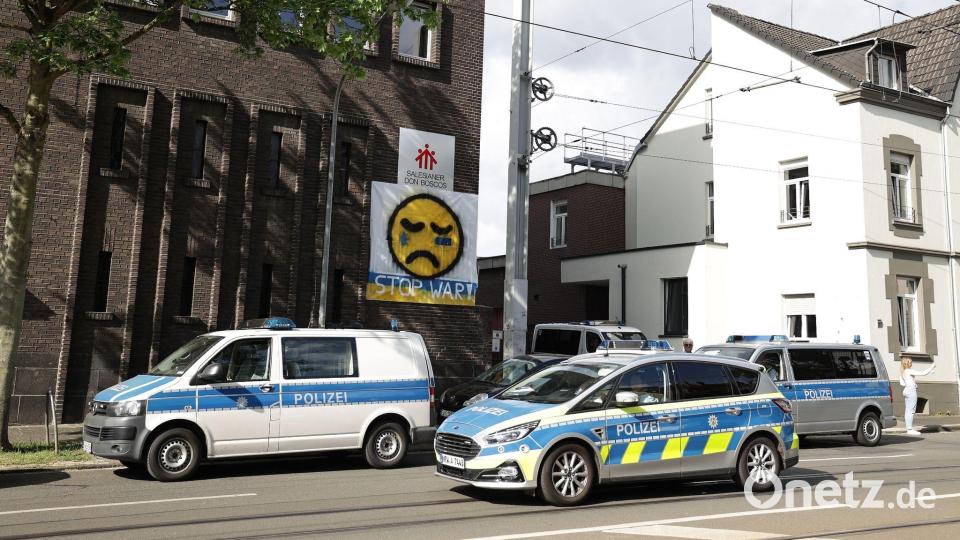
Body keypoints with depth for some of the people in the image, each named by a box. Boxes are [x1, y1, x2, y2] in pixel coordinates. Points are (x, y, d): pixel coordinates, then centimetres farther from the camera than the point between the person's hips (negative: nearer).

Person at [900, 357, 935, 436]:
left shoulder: (902, 372, 12)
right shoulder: (909, 371, -13)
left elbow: (902, 383, 18)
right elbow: (923, 373, -16)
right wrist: (932, 366, -7)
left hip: (906, 390, 9)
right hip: (911, 391, -9)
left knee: (907, 411, 10)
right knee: (911, 411, -8)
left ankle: (909, 428, 15)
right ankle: (910, 429, -8)